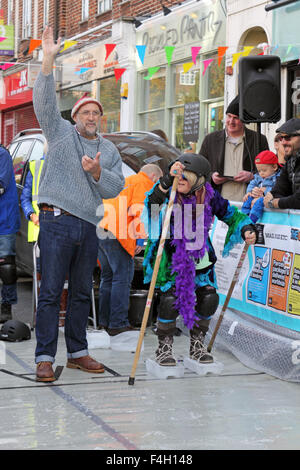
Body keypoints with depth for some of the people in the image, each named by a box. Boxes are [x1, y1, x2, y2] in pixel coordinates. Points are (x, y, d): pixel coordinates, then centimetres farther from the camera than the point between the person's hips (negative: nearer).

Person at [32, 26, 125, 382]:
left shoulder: (109, 150, 17)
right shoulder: (60, 132, 8)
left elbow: (116, 188, 9)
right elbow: (44, 102, -7)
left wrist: (97, 172, -11)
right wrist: (48, 61, -18)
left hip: (88, 226, 5)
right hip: (57, 220, -4)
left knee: (81, 293, 10)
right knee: (51, 291, -7)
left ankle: (77, 353, 19)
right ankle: (44, 357, -4)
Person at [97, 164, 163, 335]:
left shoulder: (125, 181, 31)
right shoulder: (144, 183, 3)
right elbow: (137, 209, -11)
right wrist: (140, 237, -8)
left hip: (100, 231, 9)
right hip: (116, 234, -9)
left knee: (108, 277, 14)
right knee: (123, 278, -7)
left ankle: (105, 321, 16)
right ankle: (118, 324, -9)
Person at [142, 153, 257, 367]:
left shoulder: (209, 197, -8)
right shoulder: (170, 194, -15)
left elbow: (231, 215, 7)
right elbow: (153, 202, -37)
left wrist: (246, 229, -9)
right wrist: (168, 180, -47)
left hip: (200, 259, 3)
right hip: (172, 257, -3)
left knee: (209, 297, -7)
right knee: (170, 299, -16)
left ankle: (197, 344, 16)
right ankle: (164, 347, 6)